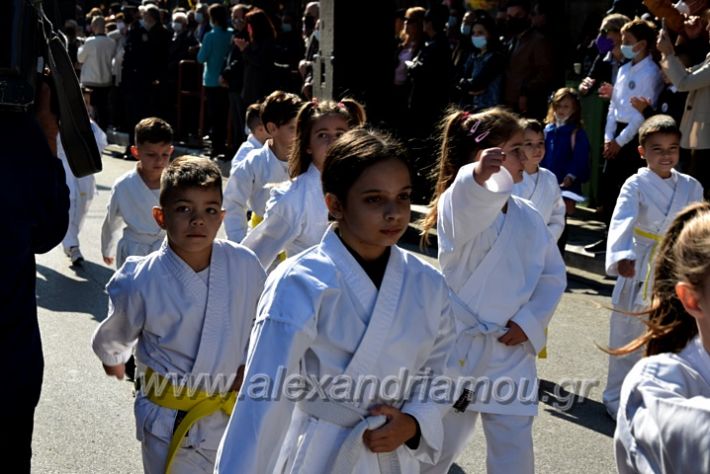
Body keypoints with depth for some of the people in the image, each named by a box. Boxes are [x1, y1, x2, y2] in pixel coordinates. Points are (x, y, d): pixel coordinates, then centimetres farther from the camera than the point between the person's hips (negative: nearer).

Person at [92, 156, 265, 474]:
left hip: (233, 415, 3)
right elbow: (111, 338, 5)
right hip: (170, 424, -3)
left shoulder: (244, 265, -14)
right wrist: (112, 359, 23)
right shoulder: (140, 282, -19)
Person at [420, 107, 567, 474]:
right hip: (460, 346, -4)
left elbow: (553, 274, 10)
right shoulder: (456, 204, -13)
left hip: (512, 351, 5)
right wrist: (479, 176, -60)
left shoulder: (528, 216, 6)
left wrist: (530, 321, -4)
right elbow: (470, 207, -39)